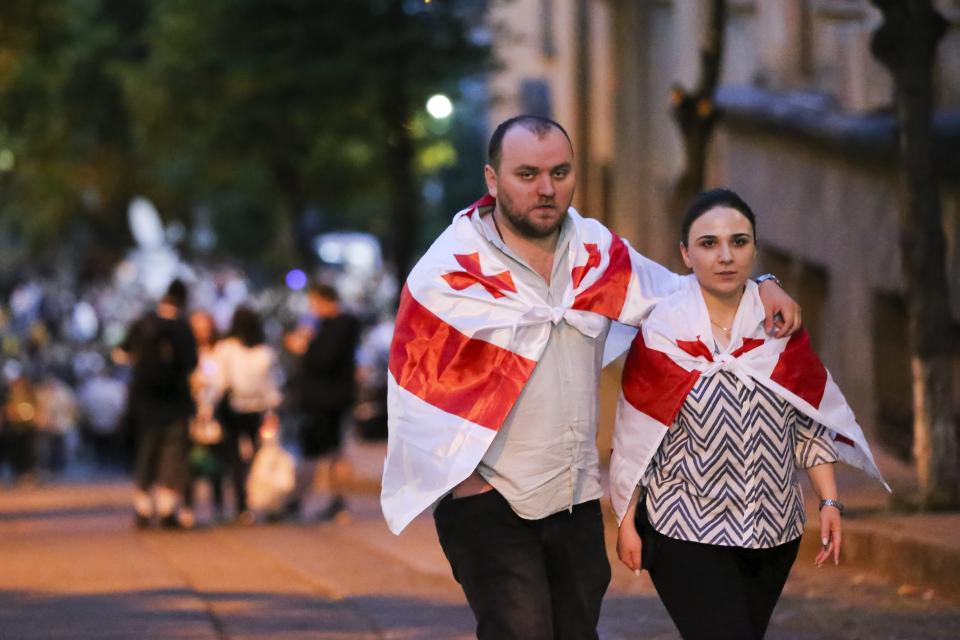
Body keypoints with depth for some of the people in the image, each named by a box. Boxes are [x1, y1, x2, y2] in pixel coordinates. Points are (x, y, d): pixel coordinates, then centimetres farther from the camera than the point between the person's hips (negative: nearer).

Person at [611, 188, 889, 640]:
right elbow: (634, 437, -4)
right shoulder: (661, 332, -7)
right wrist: (627, 522, -3)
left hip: (772, 530, 4)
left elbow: (812, 421, 8)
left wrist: (829, 502, 2)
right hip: (686, 532, -4)